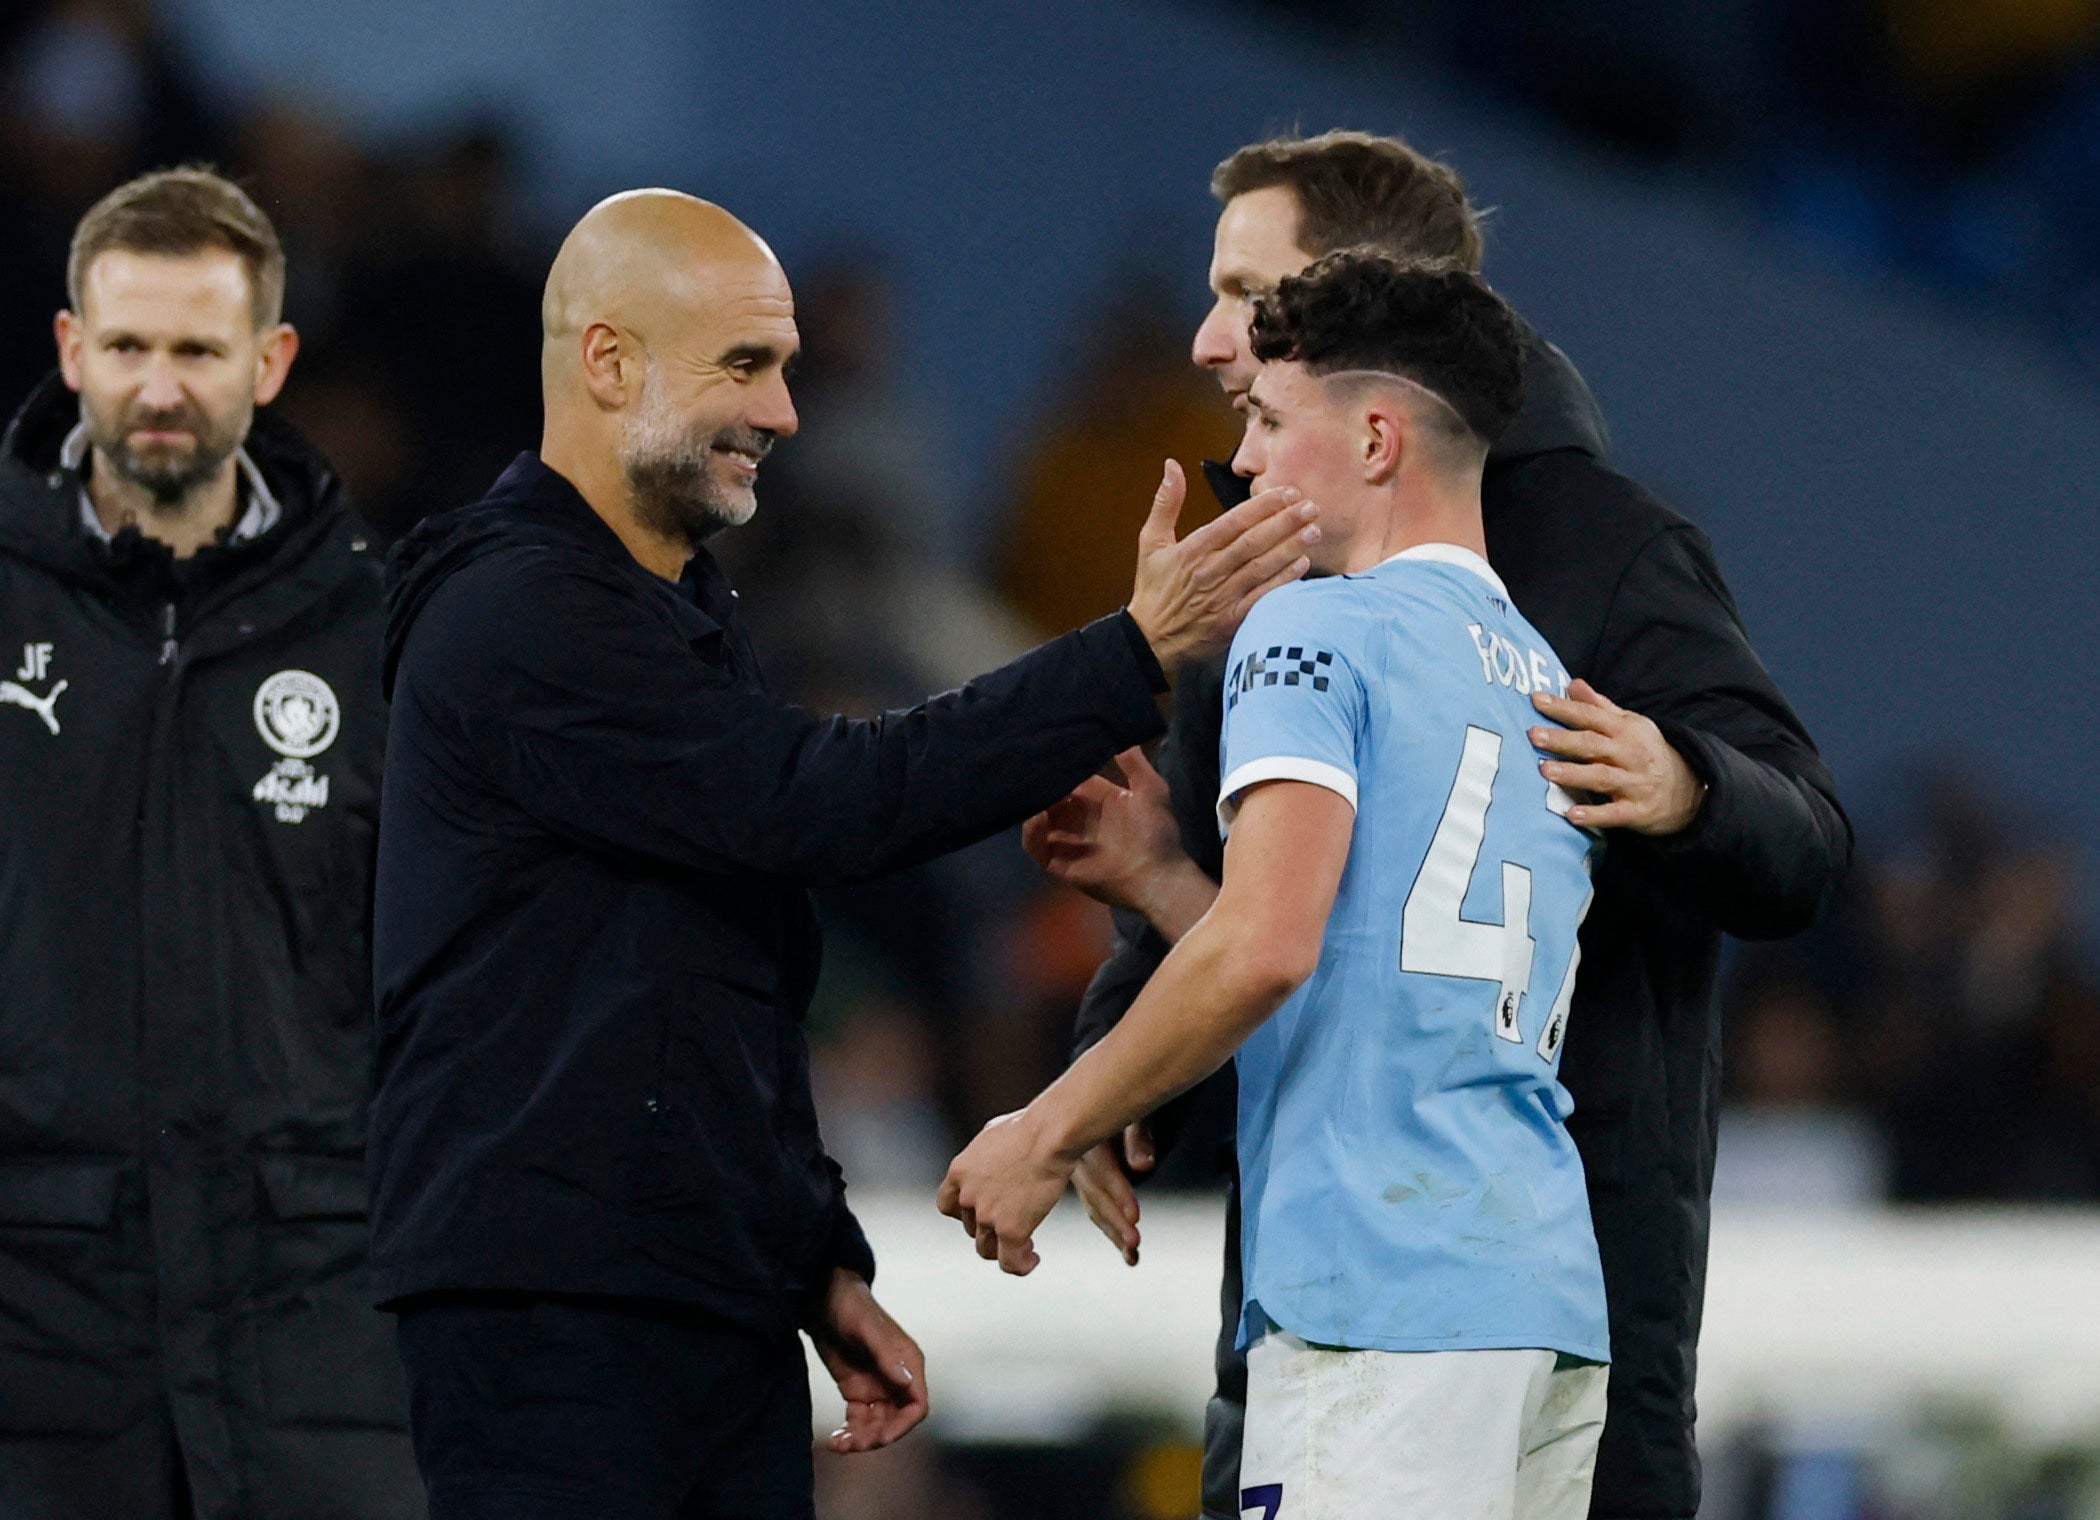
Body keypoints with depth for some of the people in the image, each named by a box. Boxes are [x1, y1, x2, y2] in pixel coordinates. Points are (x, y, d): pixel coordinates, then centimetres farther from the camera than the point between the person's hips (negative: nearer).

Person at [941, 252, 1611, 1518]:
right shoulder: (1553, 686, 21)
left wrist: (1049, 1136, -5)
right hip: (1548, 1286, 8)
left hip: (1380, 1288, -8)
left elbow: (1264, 949, -15)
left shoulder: (1314, 632, -2)